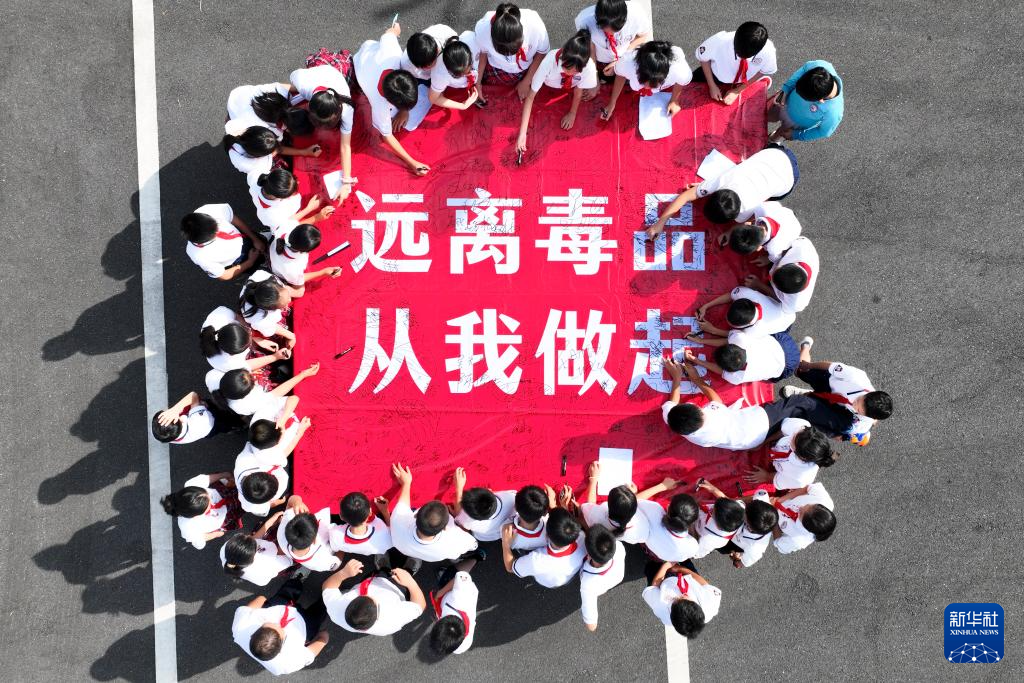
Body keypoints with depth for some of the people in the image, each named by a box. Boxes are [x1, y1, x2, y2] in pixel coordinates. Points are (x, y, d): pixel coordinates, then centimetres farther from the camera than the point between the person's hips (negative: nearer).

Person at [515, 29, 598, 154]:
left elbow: (578, 91, -22)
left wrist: (572, 113, -9)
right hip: (549, 87, 0)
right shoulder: (549, 61, -46)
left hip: (570, 88, 0)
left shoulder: (588, 66, -44)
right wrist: (523, 133, -47)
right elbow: (531, 96, -41)